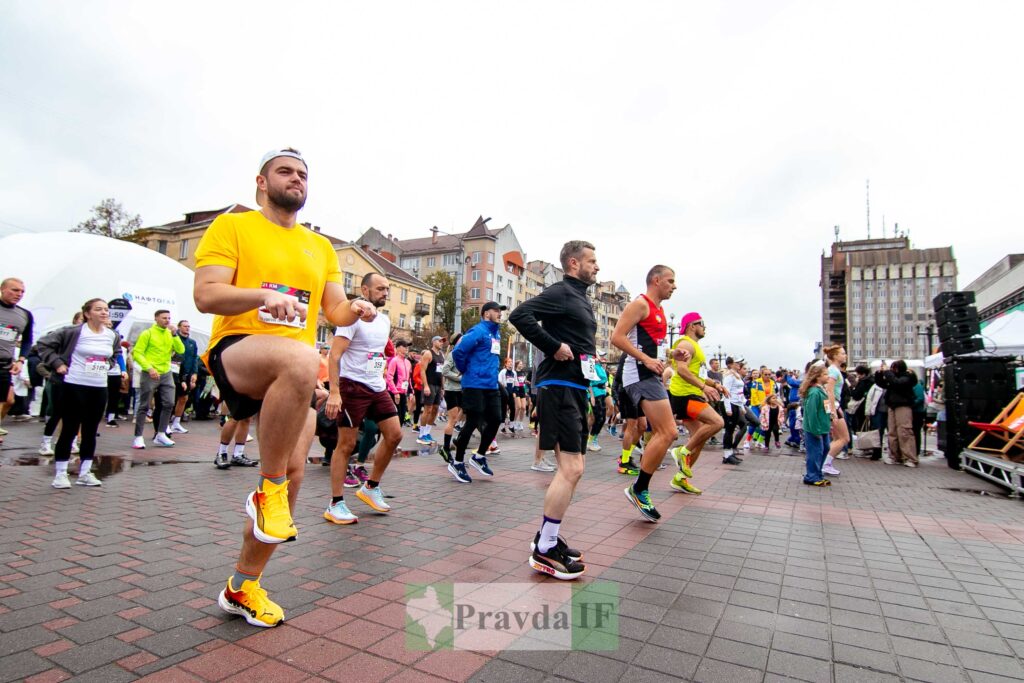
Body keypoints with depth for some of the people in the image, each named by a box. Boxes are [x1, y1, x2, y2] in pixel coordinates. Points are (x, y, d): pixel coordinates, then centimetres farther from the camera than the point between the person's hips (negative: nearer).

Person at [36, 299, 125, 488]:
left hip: (99, 388, 5)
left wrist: (108, 365, 8)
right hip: (74, 386, -5)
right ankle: (60, 473, 14)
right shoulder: (73, 332, -9)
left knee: (90, 431, 10)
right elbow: (44, 344, -5)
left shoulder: (113, 336, 6)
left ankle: (85, 473, 19)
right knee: (69, 430, 1)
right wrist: (57, 363, -10)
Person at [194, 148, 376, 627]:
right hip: (236, 353, -5)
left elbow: (334, 310, 16)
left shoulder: (321, 247, 19)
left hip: (294, 371, 6)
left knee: (293, 472, -1)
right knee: (301, 359, -40)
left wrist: (355, 310, -7)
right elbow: (205, 295, -7)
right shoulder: (232, 226, 4)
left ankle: (242, 587, 22)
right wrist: (263, 294, -25)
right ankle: (267, 489, -18)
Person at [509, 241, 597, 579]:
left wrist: (589, 353, 11)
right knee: (571, 469, -11)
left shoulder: (581, 298, 21)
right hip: (559, 387, -10)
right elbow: (520, 315, -22)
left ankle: (547, 537, 23)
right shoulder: (561, 292, -8)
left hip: (575, 389, 10)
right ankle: (544, 550, -1)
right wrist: (554, 346, -21)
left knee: (571, 468, 13)